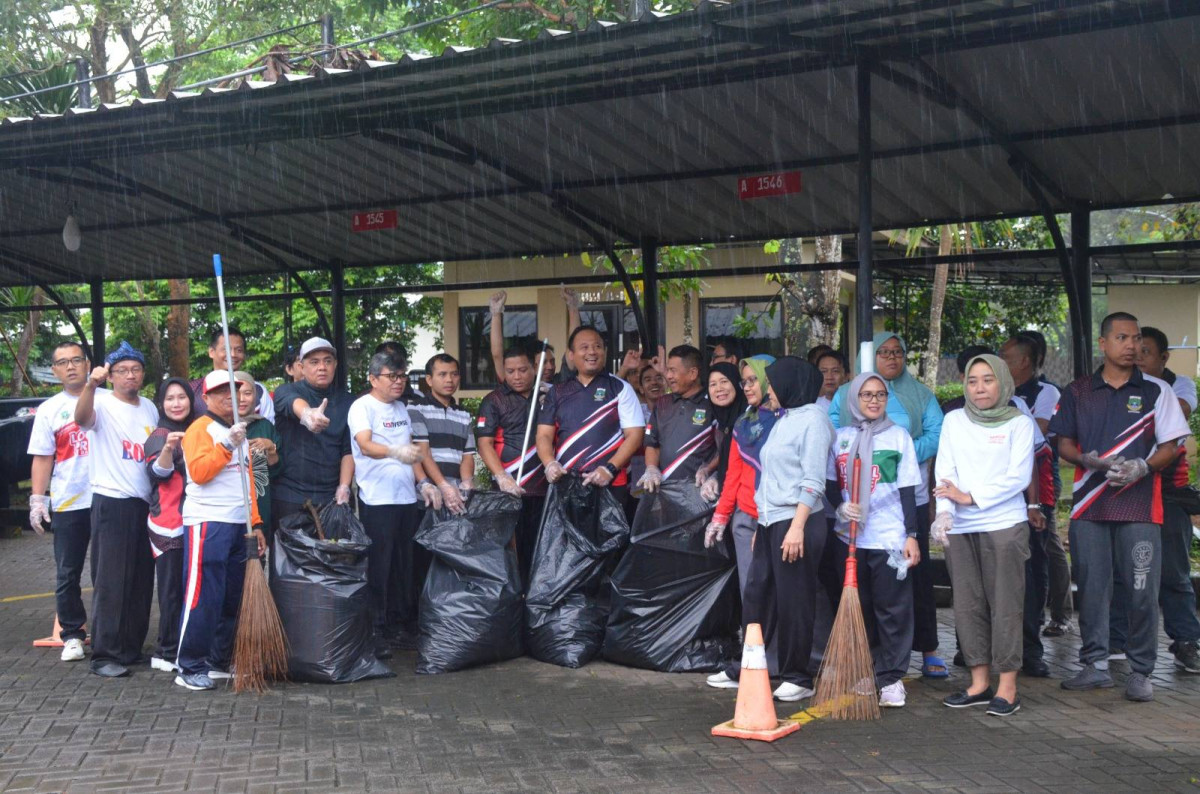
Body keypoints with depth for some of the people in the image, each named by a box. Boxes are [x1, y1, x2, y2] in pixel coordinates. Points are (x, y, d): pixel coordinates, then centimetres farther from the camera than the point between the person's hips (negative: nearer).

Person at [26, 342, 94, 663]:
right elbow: (43, 458, 5)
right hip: (67, 504, 1)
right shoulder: (48, 410, 5)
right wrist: (37, 499, -4)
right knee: (68, 574, 5)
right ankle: (72, 634, 14)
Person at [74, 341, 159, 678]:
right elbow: (81, 418, -32)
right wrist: (91, 385, -47)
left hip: (146, 503, 7)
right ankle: (105, 654, -2)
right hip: (111, 502, -7)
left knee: (142, 581, 11)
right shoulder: (103, 403, -7)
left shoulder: (150, 408, 14)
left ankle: (131, 647, 21)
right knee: (111, 580, -7)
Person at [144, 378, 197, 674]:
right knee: (173, 588, -6)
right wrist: (167, 448, -38)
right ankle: (168, 653, -1)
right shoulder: (160, 436, -3)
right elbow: (158, 471, -19)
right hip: (169, 524, -6)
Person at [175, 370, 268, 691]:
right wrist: (228, 444, -22)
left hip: (239, 525, 8)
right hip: (207, 523, -8)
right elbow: (198, 471, -18)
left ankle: (220, 662, 19)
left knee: (233, 599, 10)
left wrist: (256, 523, 19)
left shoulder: (239, 432, 22)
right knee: (203, 597, -10)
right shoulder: (201, 428, -3)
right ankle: (190, 669, -6)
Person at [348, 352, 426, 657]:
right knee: (379, 567, -4)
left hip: (407, 497, 7)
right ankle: (378, 632, 2)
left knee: (408, 565, 9)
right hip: (377, 499, -7)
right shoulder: (362, 407, -6)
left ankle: (406, 625, 19)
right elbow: (365, 446, -22)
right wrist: (396, 452, -38)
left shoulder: (402, 409, 16)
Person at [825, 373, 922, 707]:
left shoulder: (899, 436, 5)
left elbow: (907, 490, 2)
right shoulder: (840, 437, 8)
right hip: (849, 538, 2)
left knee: (893, 610, -1)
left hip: (890, 538, -2)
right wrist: (840, 507, -10)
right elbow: (830, 484, 11)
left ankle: (891, 678, 5)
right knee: (854, 609, 8)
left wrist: (911, 535, -3)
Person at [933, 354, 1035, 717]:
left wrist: (970, 497, -11)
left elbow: (1018, 477, -7)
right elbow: (945, 472, 5)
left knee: (1004, 605, -4)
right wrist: (945, 511, -12)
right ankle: (979, 683, 14)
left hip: (1004, 525, -4)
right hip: (959, 528, 4)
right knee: (968, 605, 6)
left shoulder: (1019, 422, 1)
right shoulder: (954, 421, 11)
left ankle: (1007, 687, 0)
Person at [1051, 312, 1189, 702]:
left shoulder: (1156, 391, 5)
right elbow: (1064, 444, 10)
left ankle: (1141, 672, 7)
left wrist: (1142, 467, -15)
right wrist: (1090, 461, -11)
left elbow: (1170, 446, 4)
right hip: (1089, 506, 2)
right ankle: (1095, 665, 16)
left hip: (1140, 506, -2)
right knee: (1091, 588, 6)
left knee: (1142, 591, -2)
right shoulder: (1078, 392, 9)